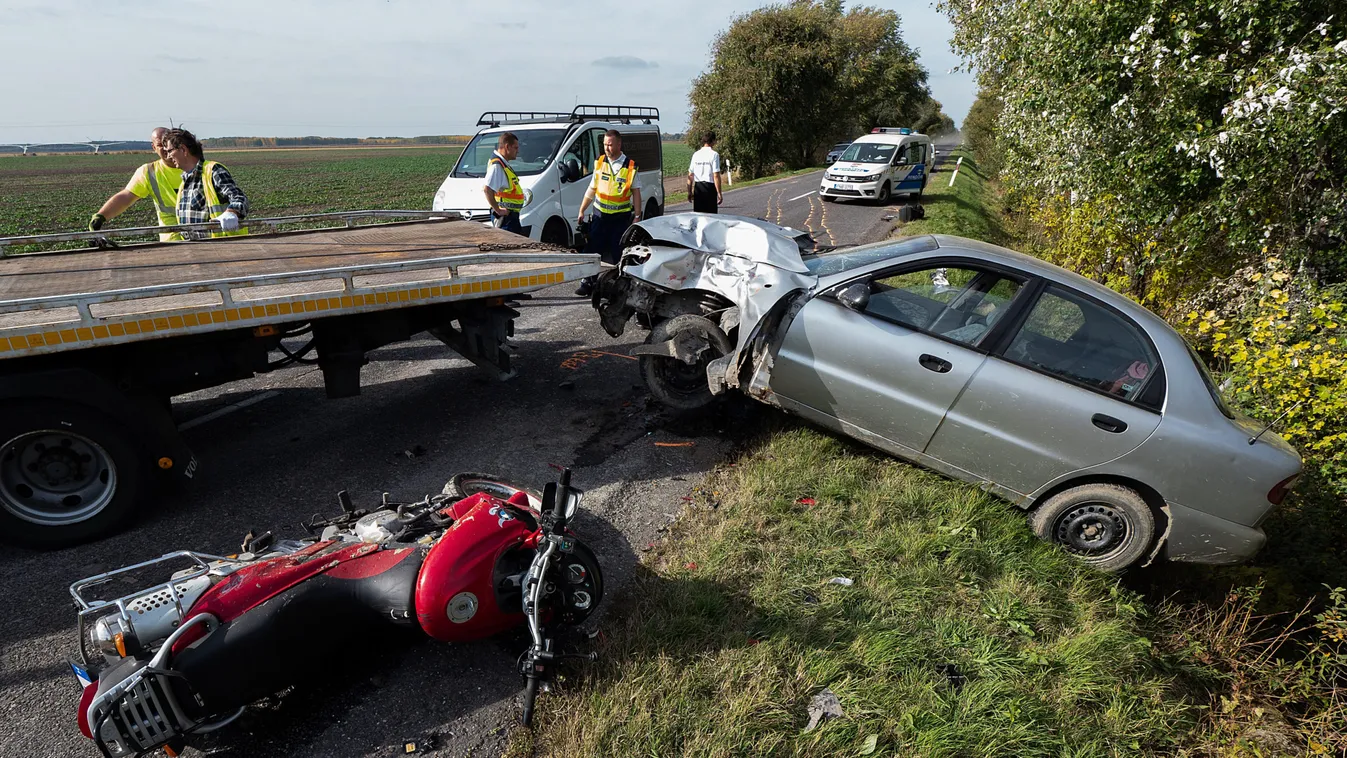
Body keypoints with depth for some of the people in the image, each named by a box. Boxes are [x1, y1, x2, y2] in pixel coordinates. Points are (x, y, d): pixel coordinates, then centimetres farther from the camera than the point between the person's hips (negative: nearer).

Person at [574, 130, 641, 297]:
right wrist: (582, 211, 11)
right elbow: (592, 189, 12)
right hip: (600, 215, 3)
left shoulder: (630, 167, -3)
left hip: (621, 217, -2)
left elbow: (636, 193, 0)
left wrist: (637, 217, -5)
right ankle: (588, 282, 7)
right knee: (592, 251, -1)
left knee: (619, 253, 3)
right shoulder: (599, 163, 6)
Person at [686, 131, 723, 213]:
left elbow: (690, 175, 8)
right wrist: (719, 193, -10)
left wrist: (689, 191, 16)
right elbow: (716, 176, -13)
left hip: (697, 188, 5)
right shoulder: (714, 154, -8)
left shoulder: (696, 154, 7)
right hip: (710, 188, -5)